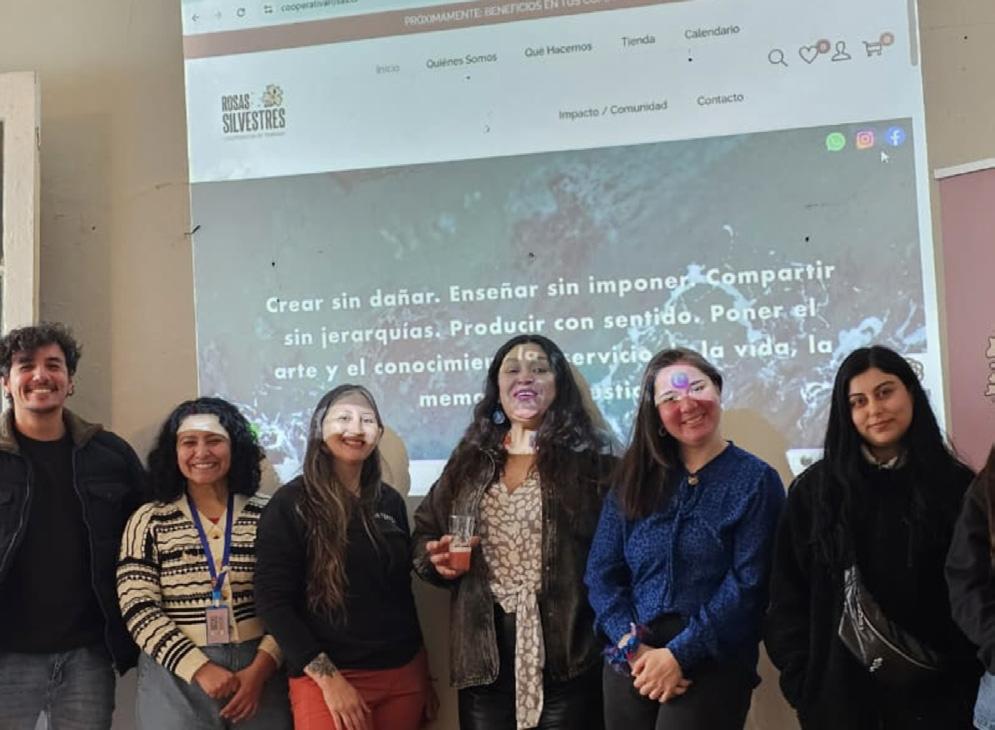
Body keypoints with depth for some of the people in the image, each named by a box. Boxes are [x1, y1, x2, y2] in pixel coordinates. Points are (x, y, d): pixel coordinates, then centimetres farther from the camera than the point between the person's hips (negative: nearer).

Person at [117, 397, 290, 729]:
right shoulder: (149, 522, 1)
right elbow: (139, 609, -6)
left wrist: (260, 669, -12)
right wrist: (200, 669, -13)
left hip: (259, 672, 1)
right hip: (175, 679, 0)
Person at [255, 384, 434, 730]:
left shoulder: (390, 502, 9)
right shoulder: (291, 504, -6)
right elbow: (273, 600, -11)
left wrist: (423, 674, 14)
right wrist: (327, 677, -16)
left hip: (402, 674, 5)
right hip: (327, 679, -5)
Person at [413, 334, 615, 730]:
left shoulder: (588, 461, 0)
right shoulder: (470, 461, 13)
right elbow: (424, 533, 21)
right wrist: (437, 560, 0)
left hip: (565, 650, -3)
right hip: (484, 652, 4)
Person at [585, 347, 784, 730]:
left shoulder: (756, 480, -2)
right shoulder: (634, 479, 8)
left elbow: (747, 584, -10)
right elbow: (602, 573, 3)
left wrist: (680, 654, -15)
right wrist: (634, 648, -10)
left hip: (710, 667, -3)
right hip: (630, 668, 4)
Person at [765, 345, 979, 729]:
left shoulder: (954, 485, 2)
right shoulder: (814, 490, 2)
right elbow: (787, 594, 2)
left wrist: (970, 678, -8)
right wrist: (800, 677, -5)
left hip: (935, 692, 0)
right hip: (839, 691, 1)